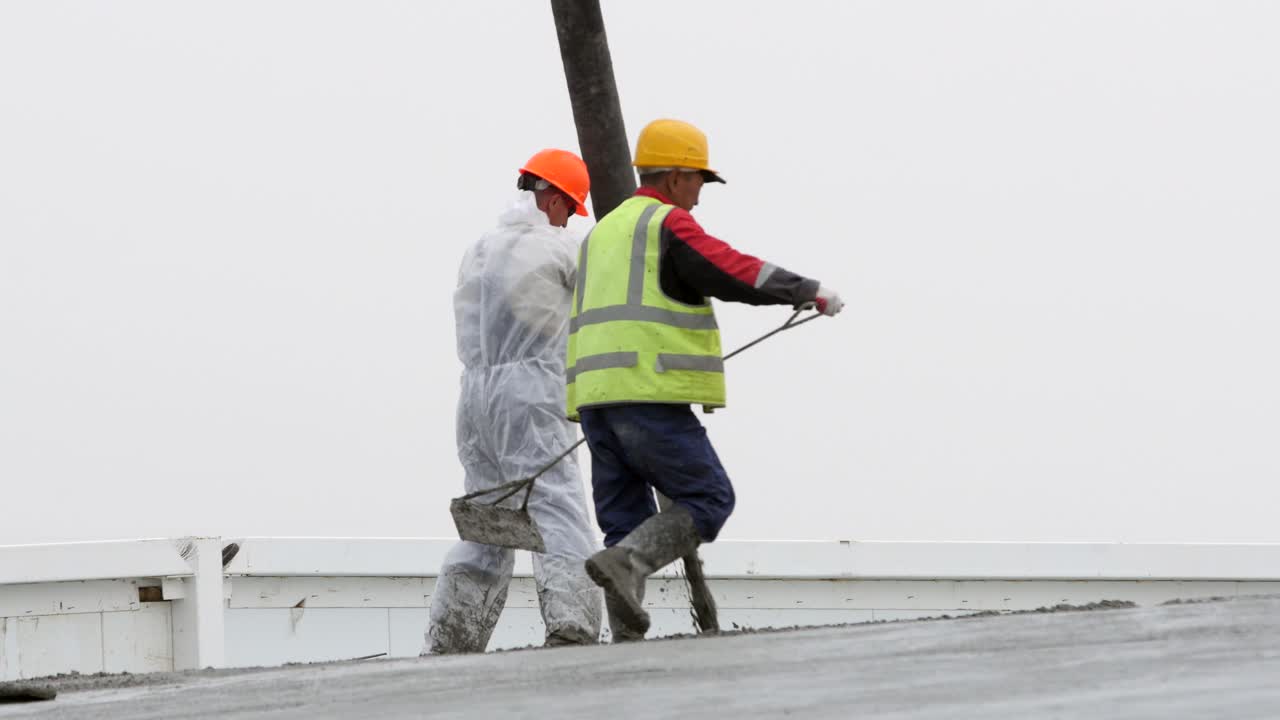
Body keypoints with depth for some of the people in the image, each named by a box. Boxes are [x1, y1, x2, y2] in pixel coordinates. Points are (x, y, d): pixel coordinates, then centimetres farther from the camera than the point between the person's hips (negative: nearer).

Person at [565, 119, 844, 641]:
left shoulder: (603, 233, 25)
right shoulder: (668, 225, -3)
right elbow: (739, 274, -10)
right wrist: (812, 293, 1)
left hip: (595, 400, 8)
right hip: (650, 396, -8)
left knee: (627, 521, 8)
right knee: (708, 499, -2)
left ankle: (627, 642, -1)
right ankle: (625, 561, -22)